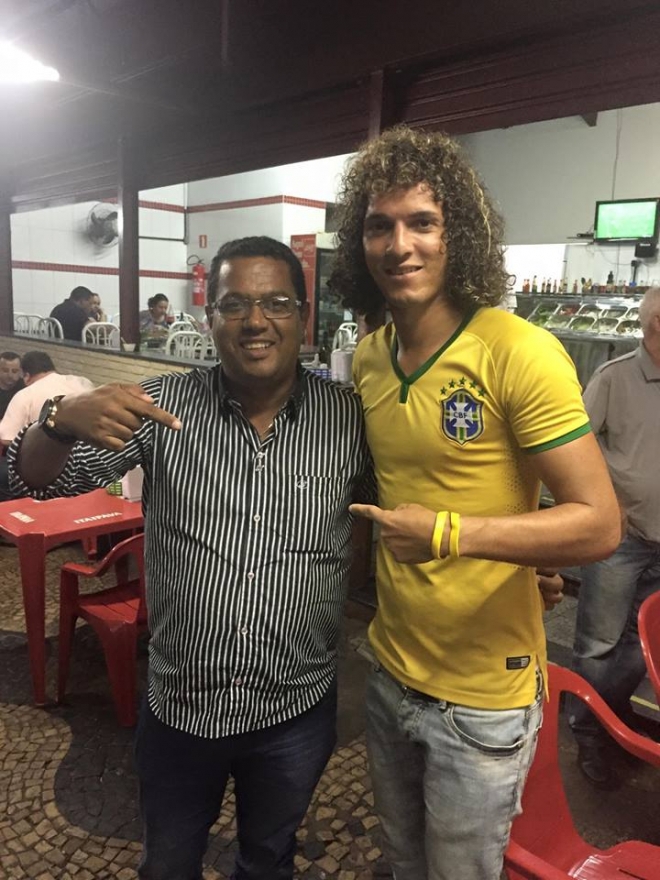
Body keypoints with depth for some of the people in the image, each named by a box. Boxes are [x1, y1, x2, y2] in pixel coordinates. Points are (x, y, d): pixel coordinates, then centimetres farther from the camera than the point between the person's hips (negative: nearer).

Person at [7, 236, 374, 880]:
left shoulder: (349, 419, -11)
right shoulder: (164, 405, -11)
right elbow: (39, 478, -10)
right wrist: (65, 420, -33)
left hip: (296, 711, 0)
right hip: (178, 705, 0)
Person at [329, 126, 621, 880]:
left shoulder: (519, 353, -21)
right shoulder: (367, 359, 0)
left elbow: (598, 523, -22)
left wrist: (451, 534, -31)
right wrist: (378, 575, 6)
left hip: (481, 696, -6)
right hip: (390, 672, 6)